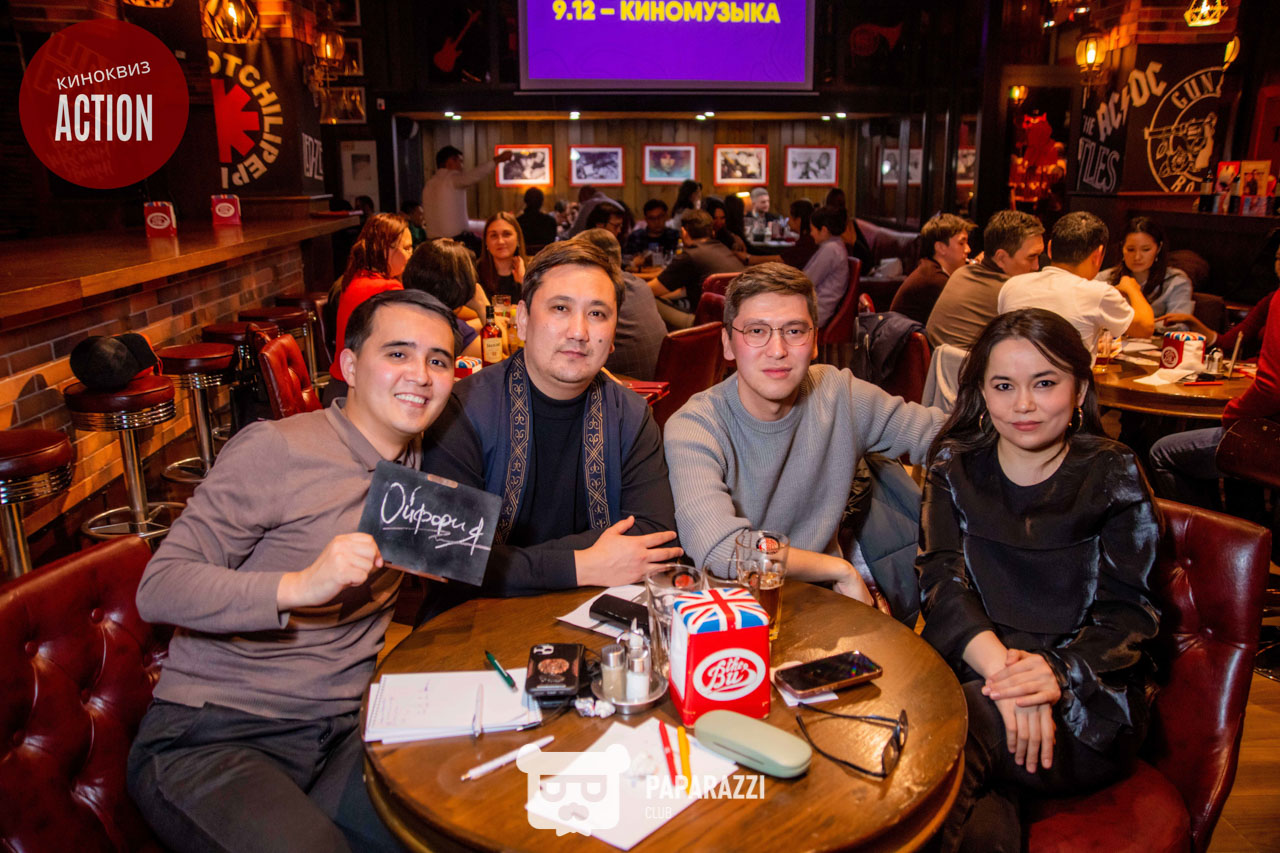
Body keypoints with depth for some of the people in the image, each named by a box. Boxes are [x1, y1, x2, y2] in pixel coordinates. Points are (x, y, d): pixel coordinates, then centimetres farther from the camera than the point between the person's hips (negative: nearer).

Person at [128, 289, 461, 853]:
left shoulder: (418, 468, 11)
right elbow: (159, 589, -13)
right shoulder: (273, 448, -9)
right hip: (210, 737, -6)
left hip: (342, 731, 6)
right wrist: (299, 586, -28)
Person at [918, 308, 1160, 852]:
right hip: (969, 673, 2)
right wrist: (1000, 664, -23)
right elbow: (940, 578, -5)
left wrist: (1058, 672, -24)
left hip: (1087, 704, -1)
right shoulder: (956, 466, 8)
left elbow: (1128, 614, -4)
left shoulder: (1113, 477, 3)